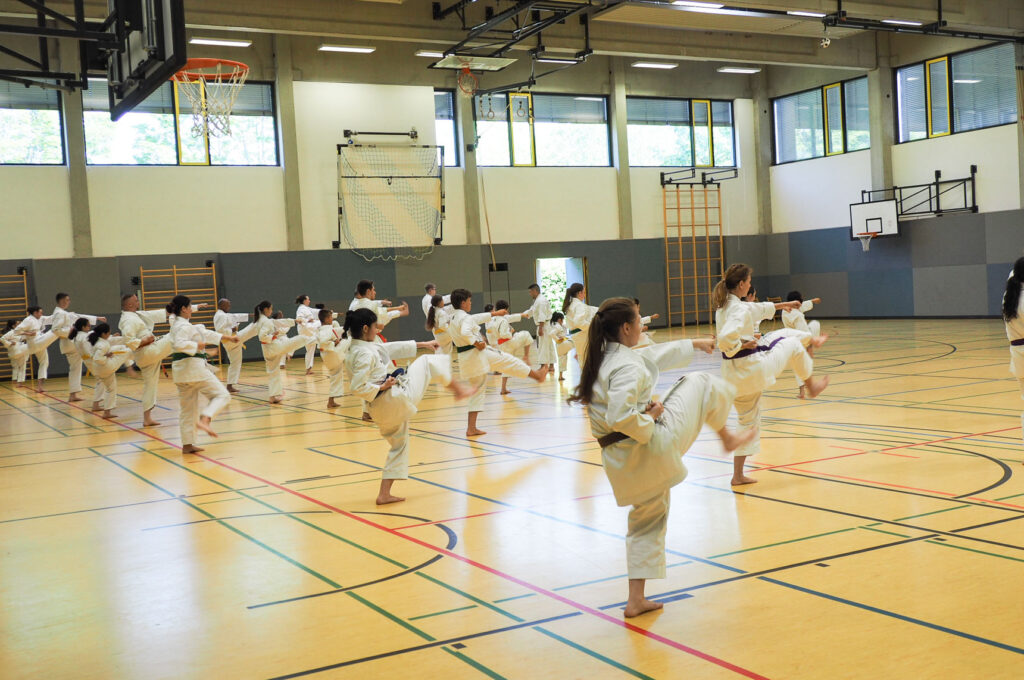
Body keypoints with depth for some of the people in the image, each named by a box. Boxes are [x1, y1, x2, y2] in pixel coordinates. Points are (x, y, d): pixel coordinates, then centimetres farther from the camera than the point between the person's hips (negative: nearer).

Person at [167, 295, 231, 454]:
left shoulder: (177, 324, 18)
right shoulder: (184, 326, -12)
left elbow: (204, 333, 24)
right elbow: (180, 344, -30)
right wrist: (197, 346, -16)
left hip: (181, 370, 9)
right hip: (193, 367, -9)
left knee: (187, 408, 12)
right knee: (222, 395, -2)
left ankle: (187, 444, 13)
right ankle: (204, 420, -23)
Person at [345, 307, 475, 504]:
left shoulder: (362, 347, 12)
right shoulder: (364, 354, -19)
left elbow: (392, 348, 21)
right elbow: (358, 388, -26)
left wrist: (422, 344, 25)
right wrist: (382, 387, -14)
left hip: (381, 410, 10)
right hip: (397, 396, -10)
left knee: (398, 446, 24)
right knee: (427, 363, 5)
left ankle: (384, 494, 21)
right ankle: (458, 389, 25)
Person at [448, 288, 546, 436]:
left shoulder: (454, 318, 15)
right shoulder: (465, 318, -15)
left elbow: (476, 318, 27)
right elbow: (465, 332, -36)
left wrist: (495, 314, 34)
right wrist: (476, 343, -22)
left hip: (464, 357, 9)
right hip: (477, 354, -9)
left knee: (477, 390, 15)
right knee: (508, 360, 9)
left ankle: (471, 428, 11)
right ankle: (536, 375, 28)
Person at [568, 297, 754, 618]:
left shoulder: (600, 358, 9)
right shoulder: (628, 366, -21)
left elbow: (654, 355, 24)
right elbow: (620, 417, -34)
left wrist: (694, 344, 32)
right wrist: (650, 417, -15)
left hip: (620, 460, 9)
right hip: (652, 446, -9)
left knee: (648, 519, 23)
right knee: (702, 384, 8)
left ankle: (636, 600, 22)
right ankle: (727, 438, 32)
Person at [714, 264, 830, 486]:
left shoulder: (724, 305, 11)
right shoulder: (740, 310, -19)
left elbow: (757, 309, 28)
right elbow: (726, 339, -34)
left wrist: (780, 305, 39)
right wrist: (744, 344, -15)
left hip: (733, 373, 8)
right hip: (752, 366, -8)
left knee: (748, 421, 19)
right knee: (792, 344, 16)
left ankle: (738, 475, 19)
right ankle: (811, 386, 34)